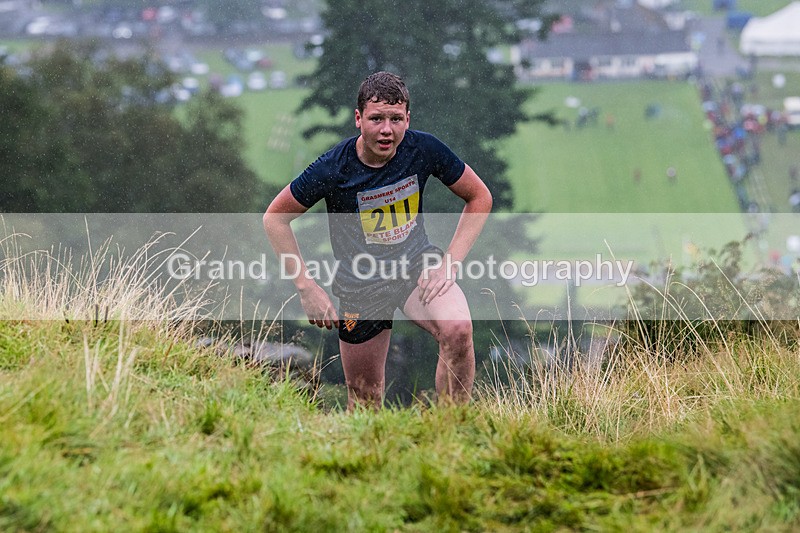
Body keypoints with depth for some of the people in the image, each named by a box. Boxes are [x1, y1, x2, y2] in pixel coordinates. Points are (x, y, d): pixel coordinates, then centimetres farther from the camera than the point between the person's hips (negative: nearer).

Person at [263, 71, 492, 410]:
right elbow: (275, 218, -7)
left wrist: (449, 263, -9)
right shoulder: (333, 168, -20)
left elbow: (479, 197, 1)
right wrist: (306, 287, -11)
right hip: (361, 285, -1)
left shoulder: (424, 149, -14)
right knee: (365, 403, 5)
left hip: (417, 264, 1)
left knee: (458, 330, -30)